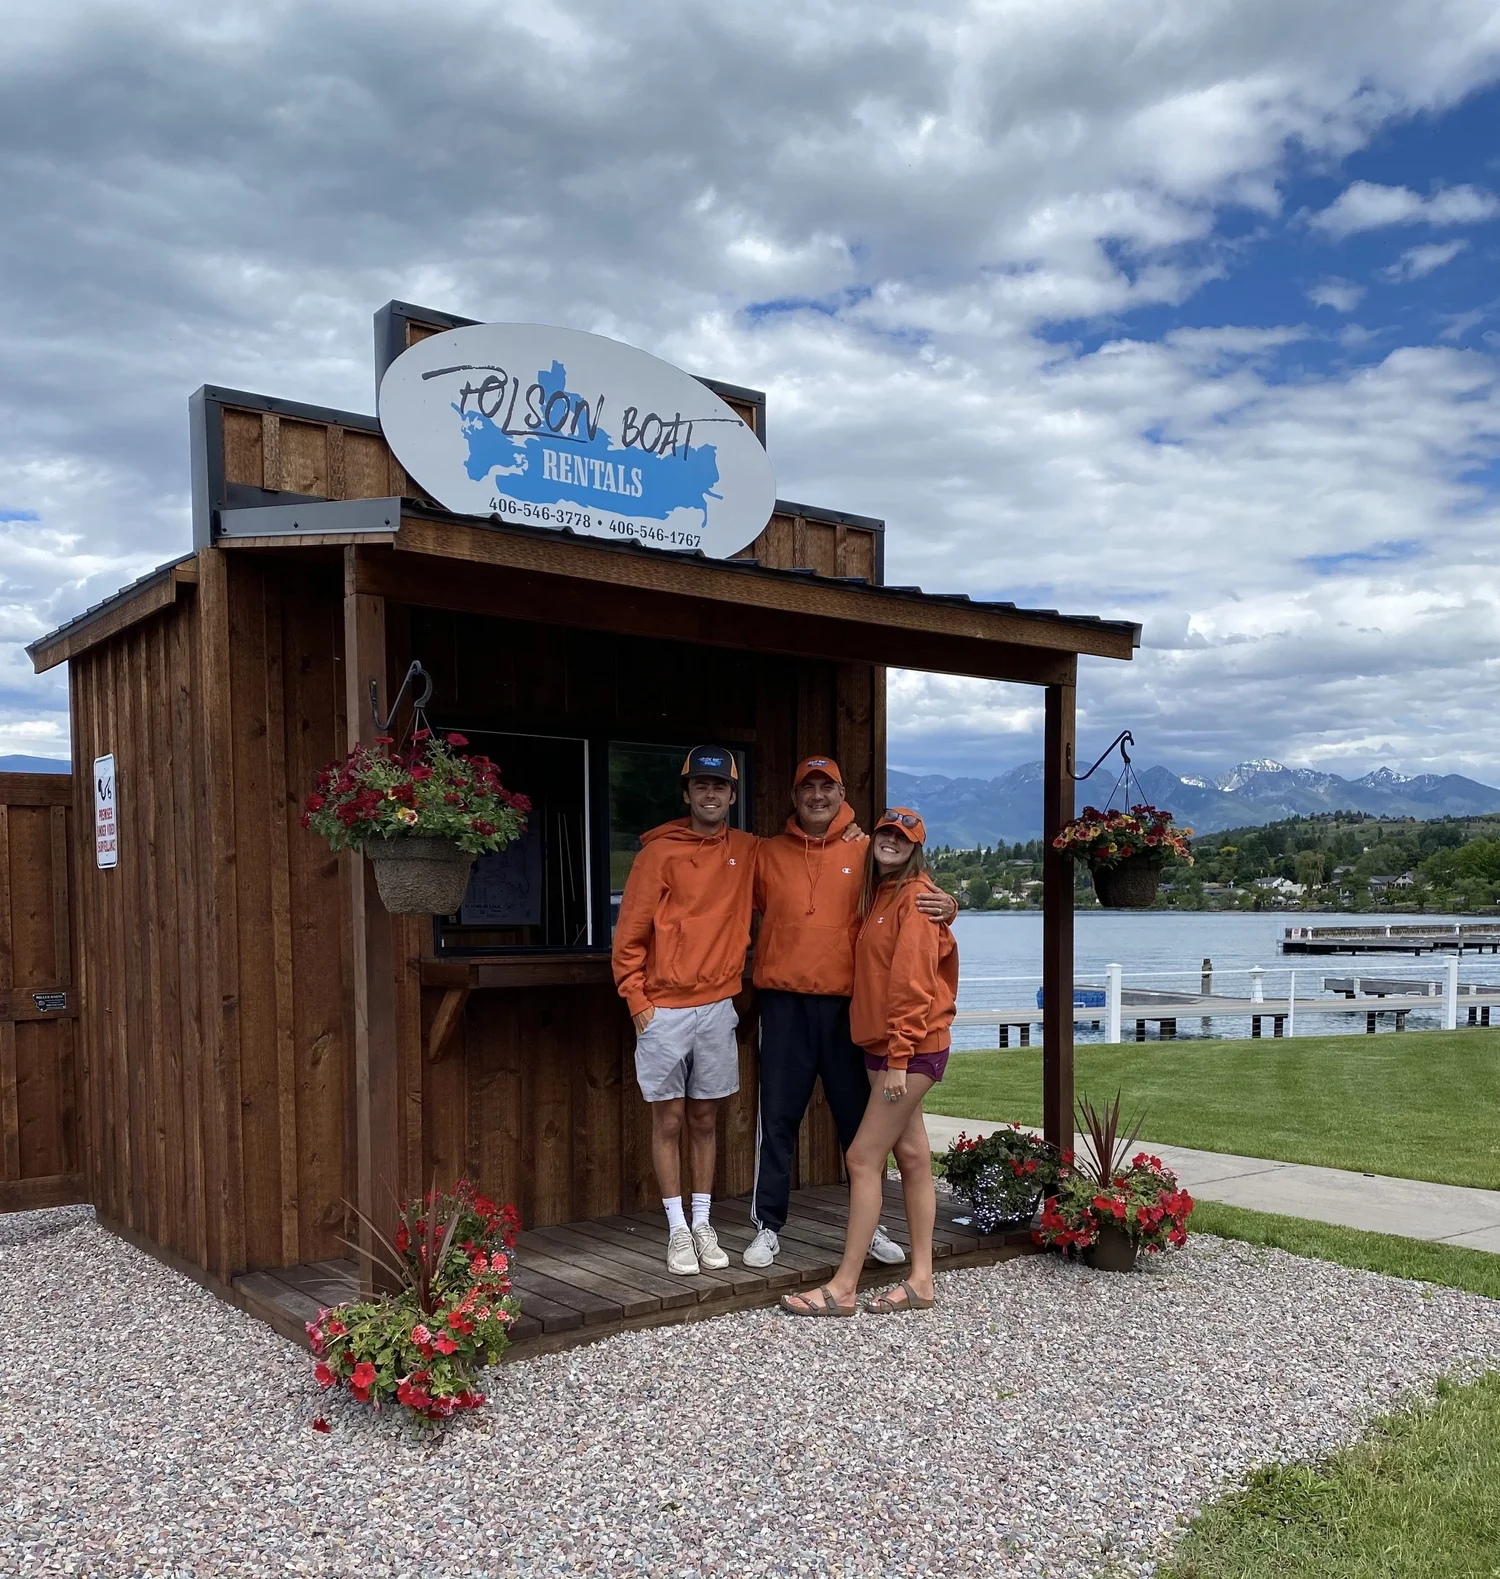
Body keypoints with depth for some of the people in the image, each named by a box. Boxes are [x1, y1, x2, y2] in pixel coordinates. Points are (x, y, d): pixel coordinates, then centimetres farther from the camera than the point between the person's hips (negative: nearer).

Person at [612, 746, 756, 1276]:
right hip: (664, 1009, -3)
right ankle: (678, 1230, 15)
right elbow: (630, 931, -4)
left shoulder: (747, 851, 7)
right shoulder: (660, 850, -5)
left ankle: (703, 1225, 21)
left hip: (718, 1006, 3)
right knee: (669, 1120, 4)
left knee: (704, 1119, 11)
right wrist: (637, 998, -8)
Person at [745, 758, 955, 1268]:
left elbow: (912, 899, 5)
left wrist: (944, 906, -16)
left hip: (848, 1002, 0)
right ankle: (768, 1227, 14)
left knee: (858, 1117, 8)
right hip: (784, 1002, 0)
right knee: (777, 1118, 4)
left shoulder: (867, 852, 4)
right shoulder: (768, 854, 7)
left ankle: (870, 1224, 21)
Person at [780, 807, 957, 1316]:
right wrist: (891, 1054, 9)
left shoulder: (916, 897, -12)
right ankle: (921, 1281, 19)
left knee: (864, 1158, -7)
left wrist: (899, 1057, -20)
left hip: (911, 1049, -9)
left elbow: (913, 983, -18)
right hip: (885, 1046, 9)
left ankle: (842, 1288, -1)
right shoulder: (880, 894, 15)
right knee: (912, 1156, 12)